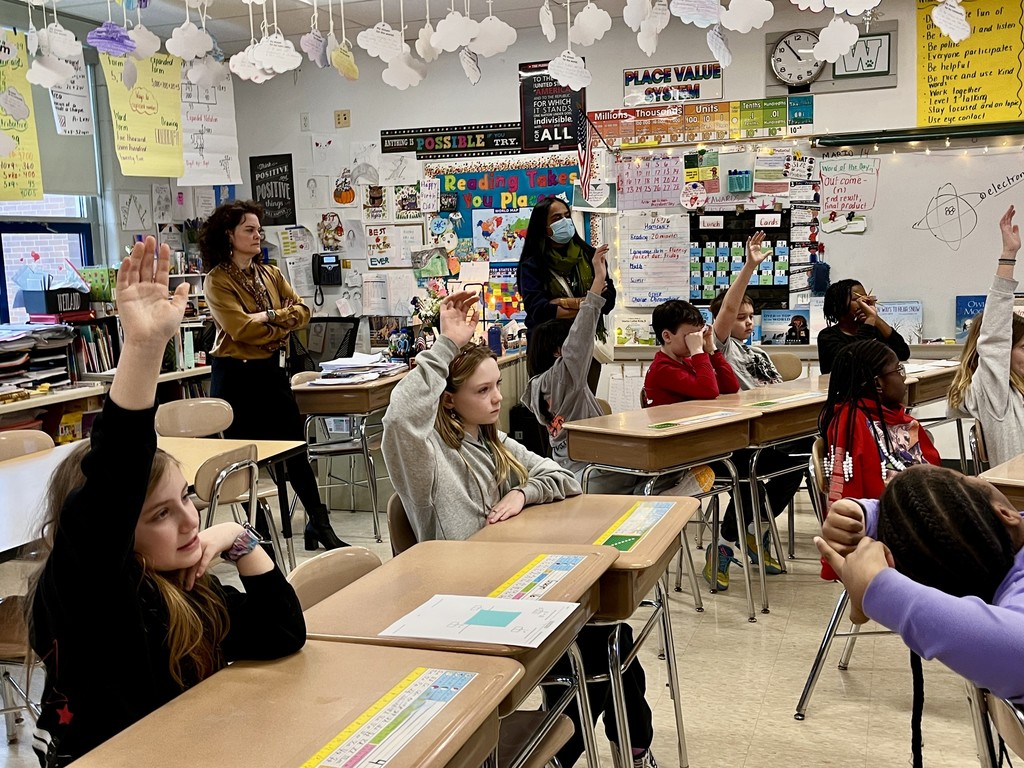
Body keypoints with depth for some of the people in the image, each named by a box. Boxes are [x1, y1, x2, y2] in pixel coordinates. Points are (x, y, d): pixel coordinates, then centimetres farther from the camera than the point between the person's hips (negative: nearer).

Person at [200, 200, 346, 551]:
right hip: (236, 375, -5)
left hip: (273, 370, 5)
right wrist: (282, 321, -8)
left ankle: (320, 525, 15)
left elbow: (302, 311, 2)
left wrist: (268, 317, -14)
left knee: (296, 449, 7)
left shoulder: (271, 274, 12)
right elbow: (240, 328, -18)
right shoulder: (218, 280, -7)